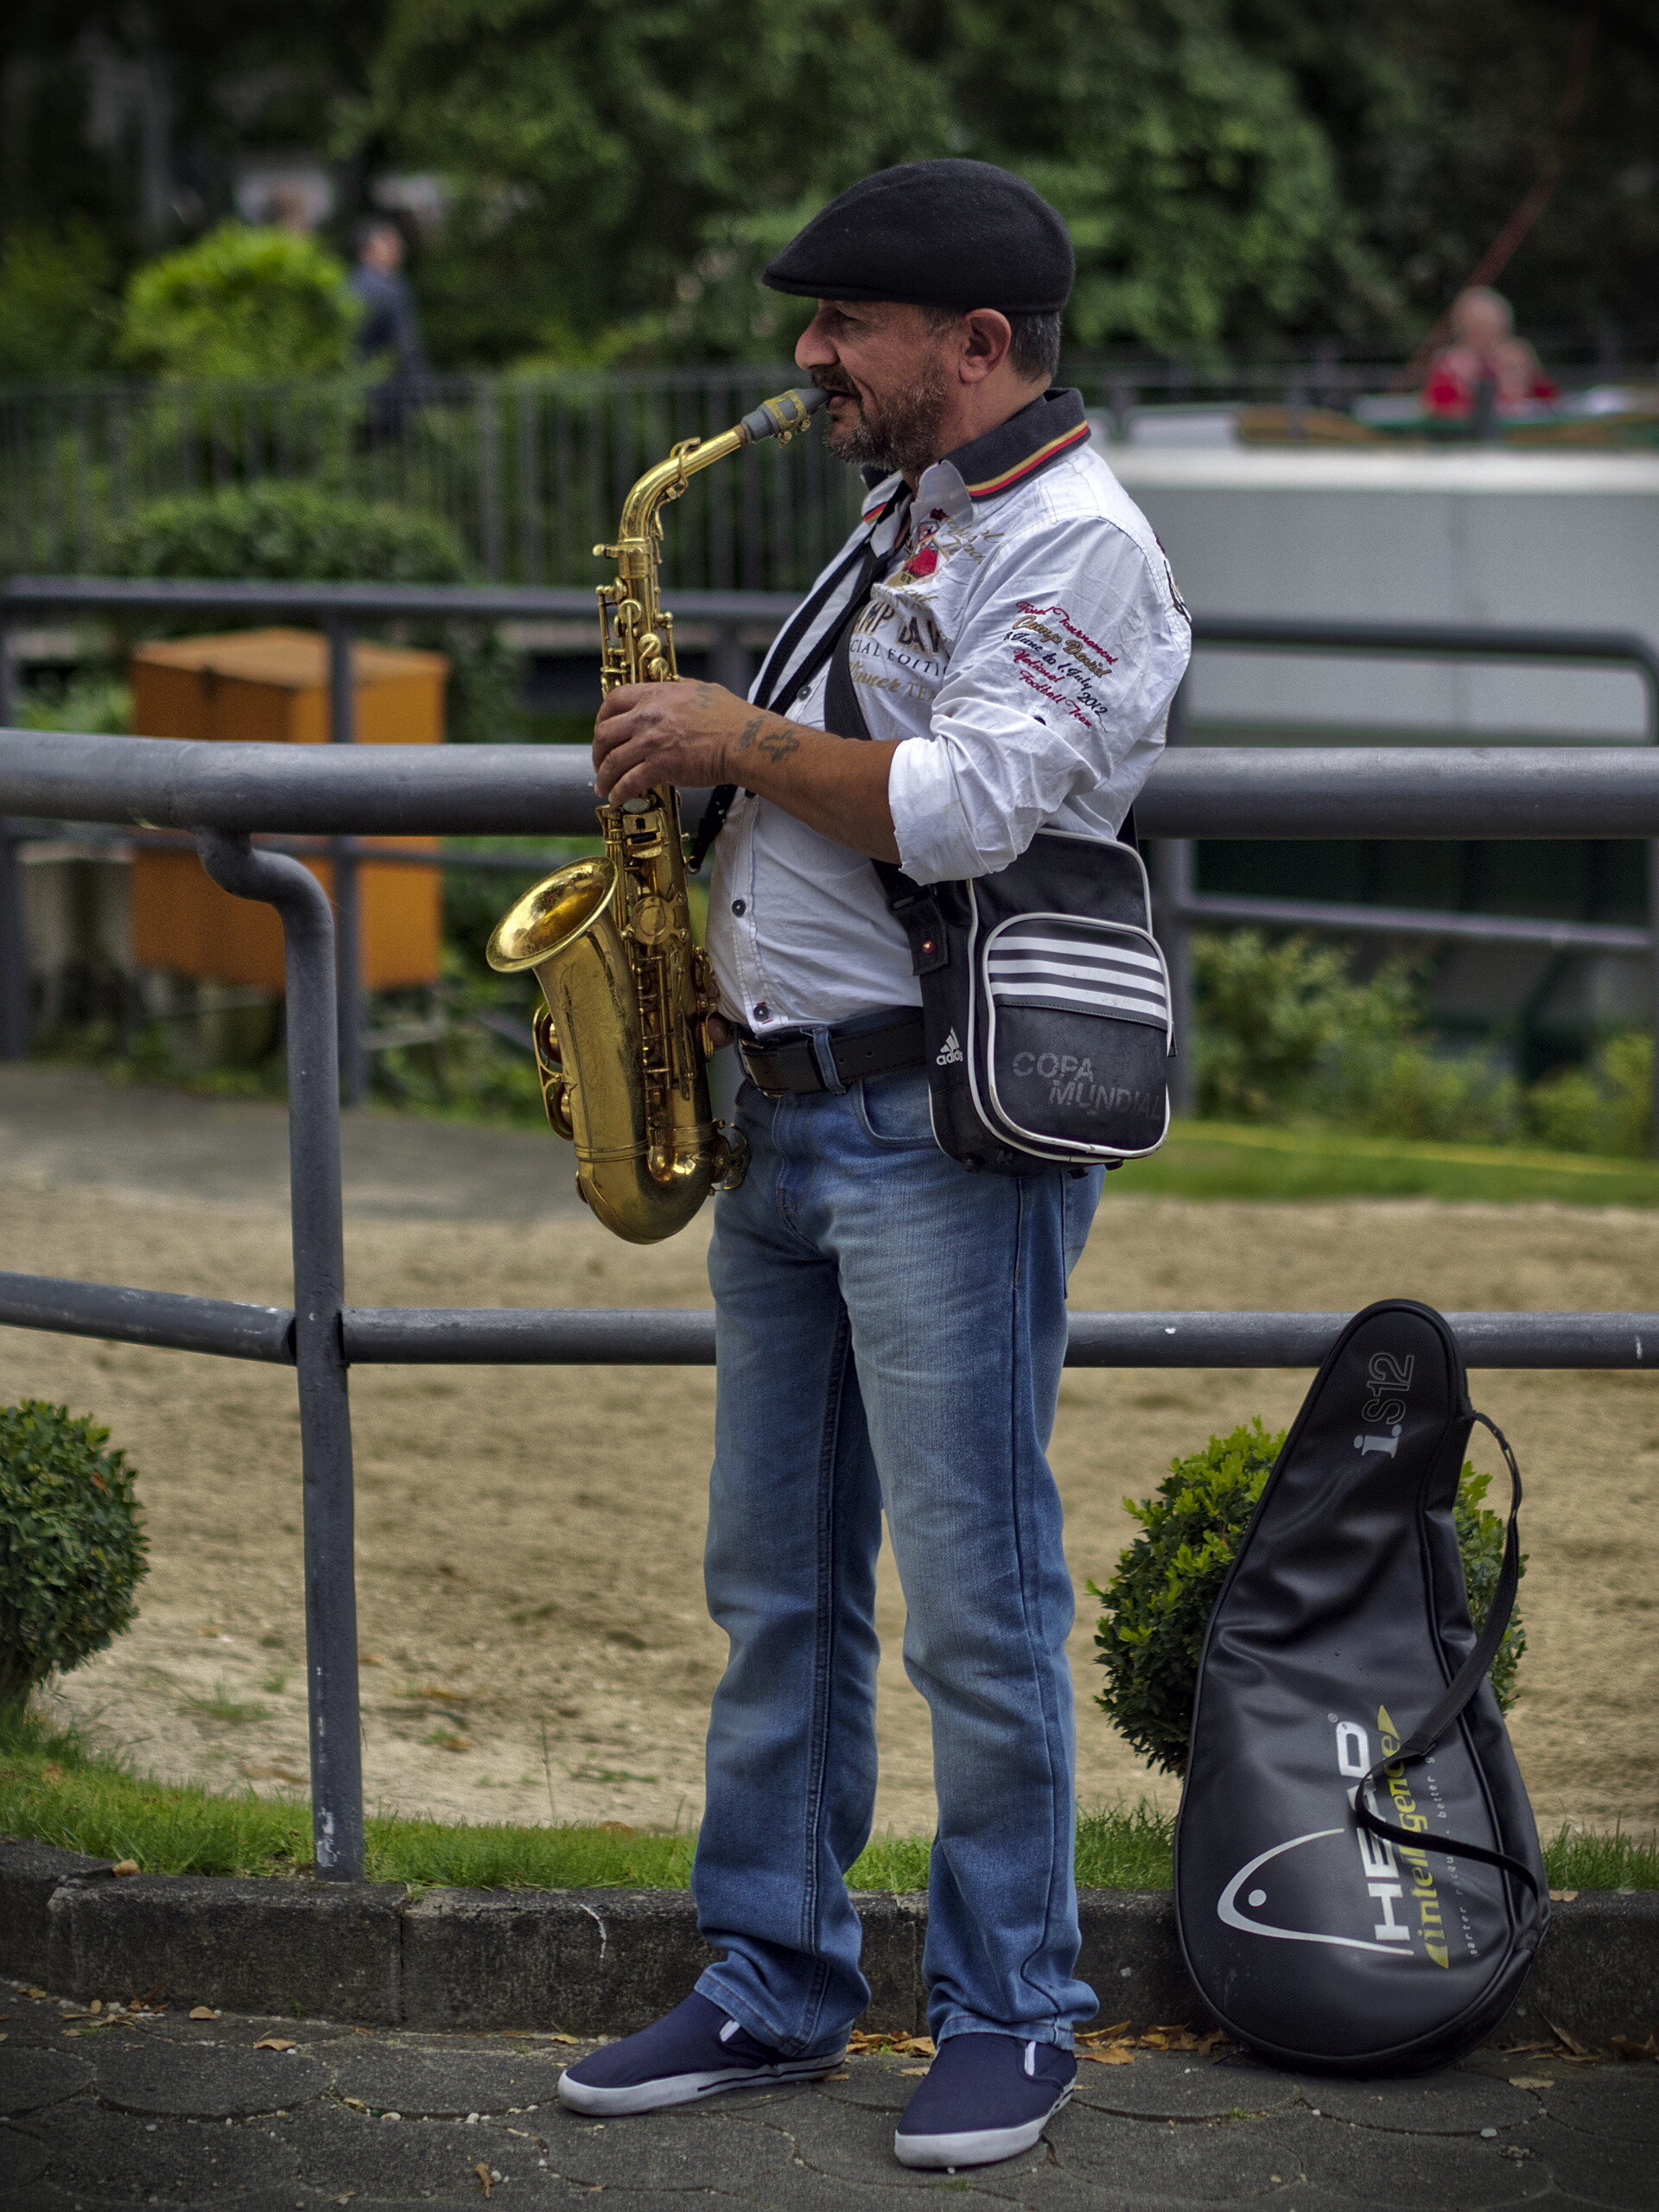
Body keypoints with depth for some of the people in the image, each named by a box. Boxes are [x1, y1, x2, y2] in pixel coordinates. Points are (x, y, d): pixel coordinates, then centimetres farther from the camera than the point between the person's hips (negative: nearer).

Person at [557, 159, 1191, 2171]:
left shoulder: (1075, 544, -12)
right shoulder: (903, 521, 18)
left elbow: (963, 809, -23)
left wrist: (735, 741, -13)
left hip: (947, 1131, -9)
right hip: (784, 1117, 9)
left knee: (975, 1597, -2)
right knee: (775, 1585, 13)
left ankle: (1010, 2014, 9)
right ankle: (773, 1984, 22)